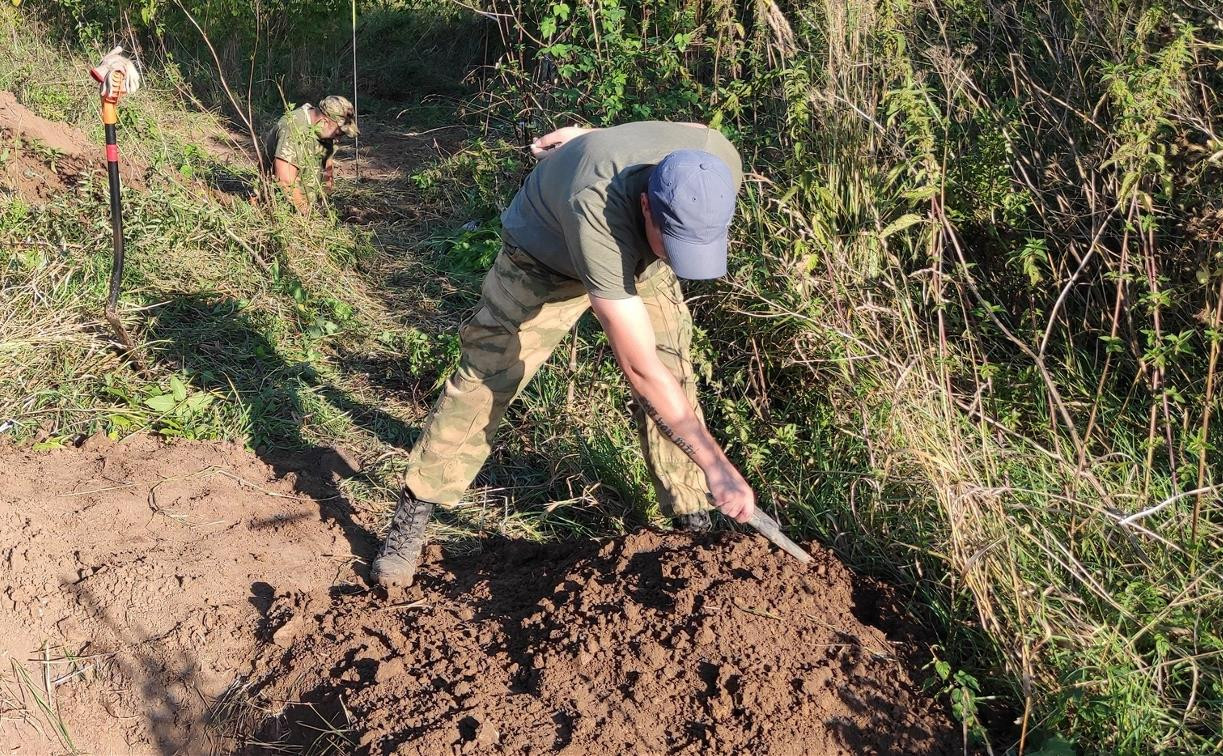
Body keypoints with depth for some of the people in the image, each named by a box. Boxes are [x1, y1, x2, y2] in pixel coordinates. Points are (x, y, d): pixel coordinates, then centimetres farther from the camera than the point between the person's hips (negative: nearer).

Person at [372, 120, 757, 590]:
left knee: (675, 376, -9)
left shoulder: (720, 164, -33)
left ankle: (693, 525, 4)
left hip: (639, 257, 4)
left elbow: (694, 130, -3)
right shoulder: (597, 213, -49)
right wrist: (716, 466, -48)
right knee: (483, 380, -8)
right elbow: (641, 368, -47)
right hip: (544, 257, -4)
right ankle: (408, 522, 4)